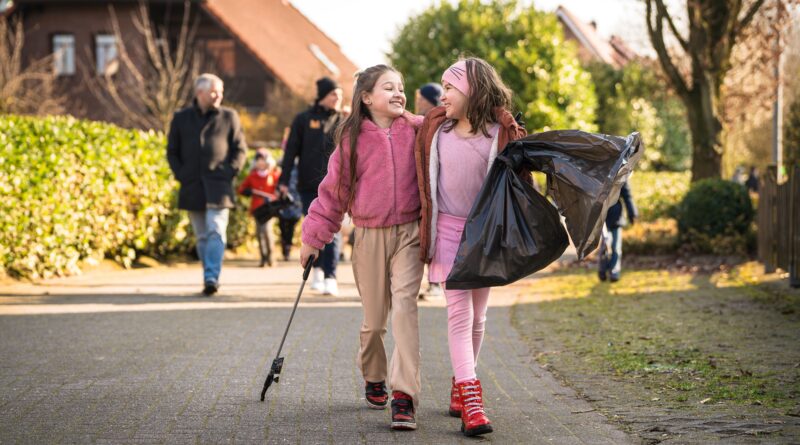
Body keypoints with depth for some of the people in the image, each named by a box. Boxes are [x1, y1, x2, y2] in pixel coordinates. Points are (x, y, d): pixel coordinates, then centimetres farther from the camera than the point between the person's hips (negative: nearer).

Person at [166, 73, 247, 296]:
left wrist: (230, 173, -5)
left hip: (218, 186, -2)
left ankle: (212, 277, -20)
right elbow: (172, 152, 13)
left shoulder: (229, 117, 6)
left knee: (216, 232, -14)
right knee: (202, 236, 8)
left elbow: (240, 149, 8)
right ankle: (211, 278, 15)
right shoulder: (181, 118, 9)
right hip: (192, 187, 2)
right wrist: (181, 175, 0)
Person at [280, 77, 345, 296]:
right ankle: (318, 269, 27)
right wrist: (284, 180, -2)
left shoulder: (343, 122, 8)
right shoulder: (303, 119, 4)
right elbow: (291, 151, 3)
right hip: (309, 185, 0)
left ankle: (330, 277, -10)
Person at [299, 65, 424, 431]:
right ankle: (373, 378, 35)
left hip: (409, 232, -1)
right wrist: (314, 237, 9)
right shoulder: (352, 138, 2)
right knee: (374, 318, 7)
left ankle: (404, 395, -20)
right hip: (369, 236, 1)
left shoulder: (417, 130, 1)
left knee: (404, 305, -17)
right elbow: (335, 189, 7)